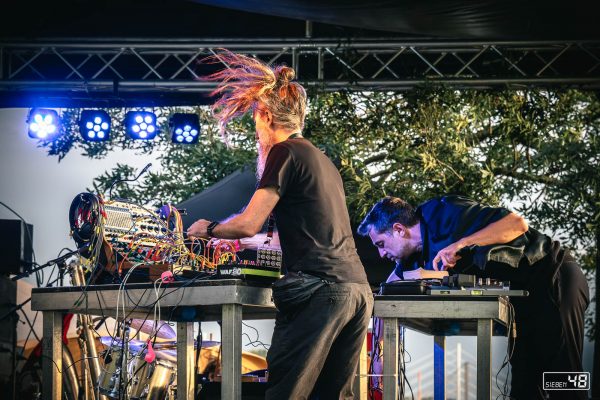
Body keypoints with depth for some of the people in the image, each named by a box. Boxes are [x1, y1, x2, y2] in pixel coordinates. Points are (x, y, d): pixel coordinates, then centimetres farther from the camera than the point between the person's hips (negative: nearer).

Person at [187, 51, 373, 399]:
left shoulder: (285, 152, 0)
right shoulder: (323, 161, 24)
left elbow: (248, 225, -4)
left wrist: (207, 229, 15)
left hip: (319, 288, -8)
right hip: (358, 289, 8)